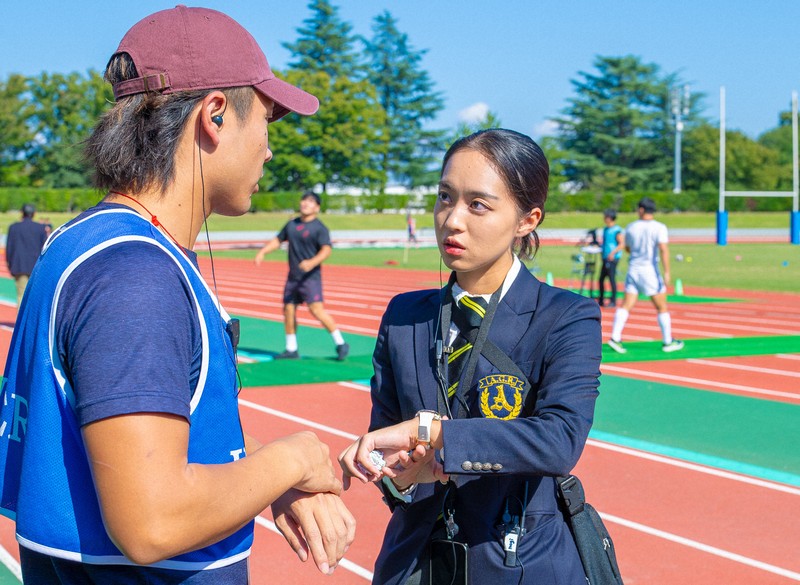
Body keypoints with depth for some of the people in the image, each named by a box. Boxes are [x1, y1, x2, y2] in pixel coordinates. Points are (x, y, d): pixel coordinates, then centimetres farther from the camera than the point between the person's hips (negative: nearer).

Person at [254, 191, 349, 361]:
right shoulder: (292, 225, 13)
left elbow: (326, 250, -19)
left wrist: (312, 262, -35)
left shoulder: (319, 228, -7)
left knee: (317, 310, -16)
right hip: (293, 277, 7)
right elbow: (277, 240, 22)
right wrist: (262, 252, 8)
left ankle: (340, 343, -5)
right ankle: (291, 349, 18)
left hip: (311, 277, -7)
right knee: (288, 310, 7)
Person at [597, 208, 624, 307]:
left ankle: (613, 301, -2)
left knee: (612, 278, -8)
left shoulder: (617, 230, -11)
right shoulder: (605, 229, 16)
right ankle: (601, 300, 18)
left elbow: (622, 244, -16)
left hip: (612, 258, -9)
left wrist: (613, 252, -25)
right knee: (601, 279, 10)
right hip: (606, 258, 9)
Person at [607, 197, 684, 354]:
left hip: (633, 269, 3)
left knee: (626, 305, 2)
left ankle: (615, 338, -9)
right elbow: (663, 249, -18)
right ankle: (668, 342, 16)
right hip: (650, 270, -3)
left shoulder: (631, 228, 4)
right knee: (662, 307, 9)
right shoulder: (659, 228, -8)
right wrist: (667, 272, -20)